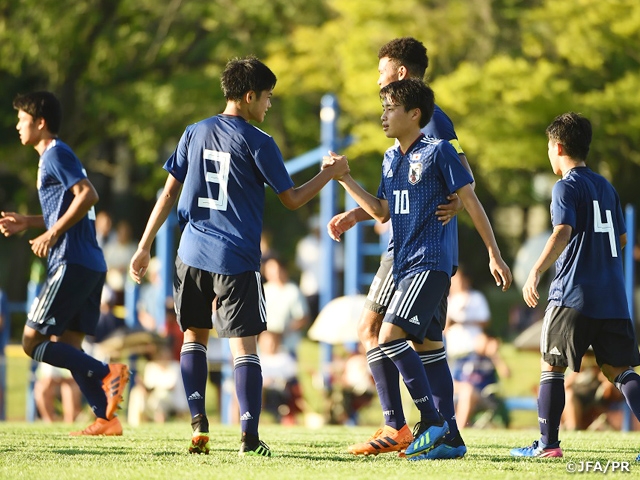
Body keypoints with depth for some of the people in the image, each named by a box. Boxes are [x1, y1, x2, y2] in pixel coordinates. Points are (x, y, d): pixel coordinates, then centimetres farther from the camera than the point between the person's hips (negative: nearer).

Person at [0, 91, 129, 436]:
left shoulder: (56, 154, -7)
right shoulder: (55, 156, 22)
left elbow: (88, 194, -20)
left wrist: (53, 233, -17)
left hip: (71, 264, -10)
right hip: (91, 265, 10)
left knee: (32, 342, -8)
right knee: (65, 347, 10)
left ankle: (107, 374, -17)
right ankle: (106, 418, 4)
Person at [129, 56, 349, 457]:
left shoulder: (195, 134, 7)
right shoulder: (258, 143, -6)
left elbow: (170, 191, 9)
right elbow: (292, 199, -2)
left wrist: (146, 246, 14)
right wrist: (330, 174, 12)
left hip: (193, 254, 4)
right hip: (237, 259, -4)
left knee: (195, 335, 18)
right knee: (244, 344, -2)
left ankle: (199, 422, 6)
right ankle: (250, 436, -10)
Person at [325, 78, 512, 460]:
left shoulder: (439, 152, -7)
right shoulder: (391, 159, 15)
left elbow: (471, 202, -7)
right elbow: (382, 212, 21)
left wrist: (494, 255, -8)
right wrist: (345, 178, 14)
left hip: (431, 262, -8)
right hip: (406, 265, 8)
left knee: (391, 336, -19)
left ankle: (432, 419, -15)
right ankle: (448, 437, 11)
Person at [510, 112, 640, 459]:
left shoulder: (567, 186, -5)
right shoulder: (606, 187, 17)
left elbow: (563, 233, -21)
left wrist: (535, 272, -26)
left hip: (573, 293, -6)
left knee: (551, 367, 4)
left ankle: (548, 444, 3)